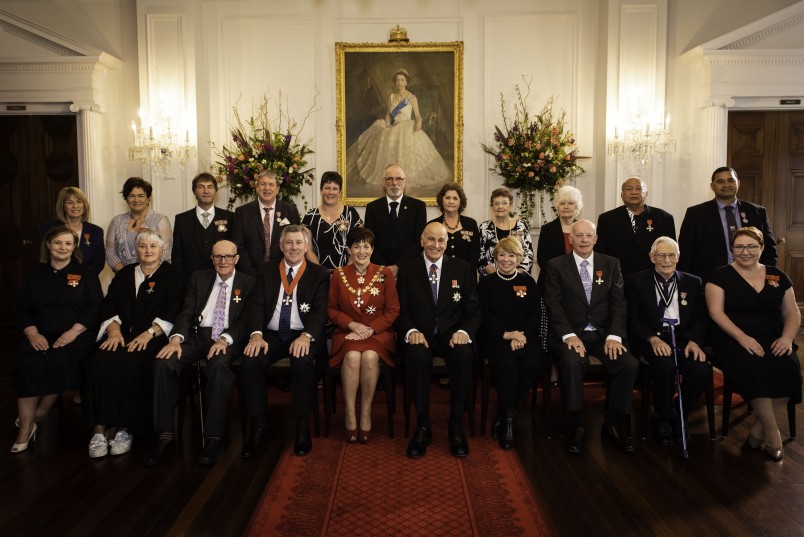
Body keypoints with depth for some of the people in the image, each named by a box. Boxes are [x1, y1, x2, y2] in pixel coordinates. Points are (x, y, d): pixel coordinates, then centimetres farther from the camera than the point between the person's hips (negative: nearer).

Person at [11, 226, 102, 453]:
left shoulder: (86, 274, 10)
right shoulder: (35, 276, 18)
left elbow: (94, 309, -1)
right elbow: (21, 309, 13)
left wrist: (73, 332, -15)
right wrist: (32, 333, -7)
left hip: (76, 337, -2)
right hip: (40, 337, 2)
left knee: (61, 360, -33)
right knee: (26, 364, -28)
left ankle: (39, 415, -10)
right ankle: (25, 429, -21)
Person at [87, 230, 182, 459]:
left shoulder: (172, 276, 10)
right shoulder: (124, 274, 22)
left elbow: (172, 312, -3)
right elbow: (108, 305, 12)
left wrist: (149, 333, -16)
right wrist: (114, 331, -7)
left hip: (153, 337, -3)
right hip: (121, 335, 4)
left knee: (131, 363, -33)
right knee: (101, 361, -27)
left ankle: (125, 429, -23)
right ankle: (100, 427, -23)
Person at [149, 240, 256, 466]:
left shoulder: (248, 283, 8)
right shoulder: (198, 278, 18)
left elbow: (246, 320, -2)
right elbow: (186, 313, 8)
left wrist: (225, 339, -21)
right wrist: (176, 338, -12)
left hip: (229, 340, -3)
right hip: (197, 336, 3)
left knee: (219, 364, -37)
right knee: (163, 362, -25)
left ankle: (214, 437, -29)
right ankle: (165, 435, -19)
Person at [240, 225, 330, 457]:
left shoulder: (319, 274, 7)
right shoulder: (267, 270, 14)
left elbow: (320, 310, -5)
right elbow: (257, 305, 3)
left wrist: (306, 335, -24)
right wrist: (256, 334, -16)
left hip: (304, 335, -2)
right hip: (272, 334, 3)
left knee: (302, 361, -35)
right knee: (249, 361, -27)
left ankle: (303, 428, -17)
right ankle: (257, 427, -11)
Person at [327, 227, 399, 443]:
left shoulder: (384, 274, 5)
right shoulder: (338, 274, 8)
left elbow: (392, 310, 2)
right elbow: (331, 309, 8)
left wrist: (370, 329, -11)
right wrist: (352, 324, -9)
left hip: (378, 332, -1)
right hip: (347, 332, 1)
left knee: (370, 356, -33)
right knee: (352, 356, -32)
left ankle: (366, 414, -17)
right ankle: (350, 414, -19)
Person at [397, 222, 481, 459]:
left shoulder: (464, 270, 9)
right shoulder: (407, 270, 8)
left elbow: (473, 311, 5)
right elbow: (401, 310, 4)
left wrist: (463, 331, -17)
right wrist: (411, 331, -17)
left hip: (451, 335, 0)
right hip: (420, 335, 0)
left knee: (464, 355, -33)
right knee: (418, 356, -35)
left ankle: (456, 426, -17)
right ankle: (423, 426, -18)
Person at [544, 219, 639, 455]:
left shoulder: (611, 264, 11)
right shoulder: (556, 265, 4)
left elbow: (619, 303, 4)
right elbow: (554, 305, -4)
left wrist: (614, 336, -11)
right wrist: (569, 335, -18)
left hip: (604, 333, 3)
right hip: (572, 333, -2)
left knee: (630, 364, -24)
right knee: (572, 362, -34)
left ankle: (613, 425, -5)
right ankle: (577, 426, -17)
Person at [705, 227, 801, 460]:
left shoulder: (778, 277, 14)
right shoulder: (721, 276, 3)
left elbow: (792, 312, 13)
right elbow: (716, 311, -7)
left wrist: (787, 337, -8)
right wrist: (743, 337, -19)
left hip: (772, 341, 3)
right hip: (734, 340, -3)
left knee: (789, 368, -28)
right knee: (754, 368, -33)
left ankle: (758, 429, -12)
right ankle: (772, 432, -13)